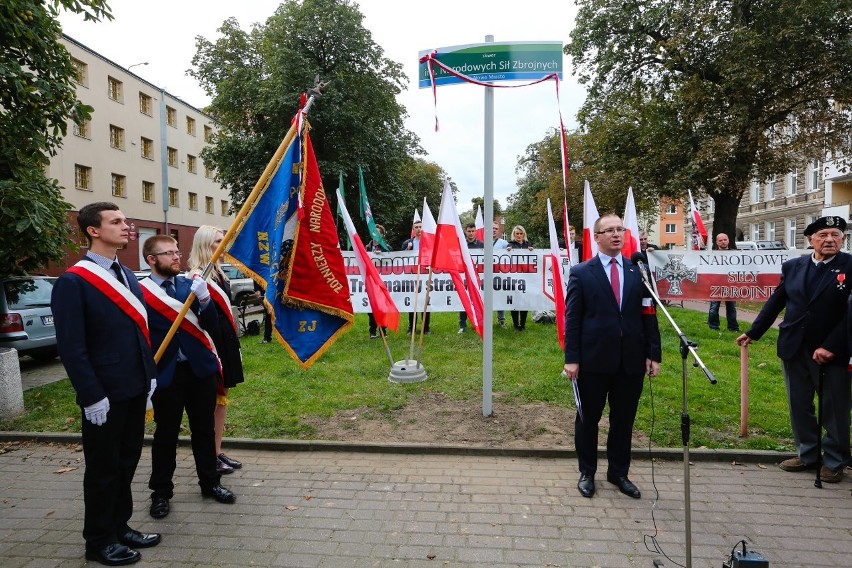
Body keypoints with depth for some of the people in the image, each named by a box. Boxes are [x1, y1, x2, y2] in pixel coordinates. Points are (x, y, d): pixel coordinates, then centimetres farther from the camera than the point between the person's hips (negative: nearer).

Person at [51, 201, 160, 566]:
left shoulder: (128, 276, 11)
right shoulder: (73, 282, -13)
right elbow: (71, 347, -16)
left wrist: (150, 376, 12)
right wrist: (92, 396, -17)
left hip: (135, 390, 7)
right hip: (104, 396, -7)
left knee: (127, 462, 18)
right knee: (104, 468, 8)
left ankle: (119, 527, 35)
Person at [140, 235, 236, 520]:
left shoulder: (190, 284, 4)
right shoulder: (140, 291, -9)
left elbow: (211, 325, 0)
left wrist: (204, 298, -17)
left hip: (200, 369, 4)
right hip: (166, 373, -3)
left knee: (204, 429, 14)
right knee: (166, 435, 11)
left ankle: (210, 482, 30)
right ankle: (161, 492, 28)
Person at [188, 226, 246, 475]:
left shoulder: (218, 272, 12)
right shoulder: (197, 276, -15)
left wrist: (235, 342, 17)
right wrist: (210, 352, -21)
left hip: (226, 340, 9)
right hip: (211, 342, -9)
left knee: (221, 395, 14)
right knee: (211, 398, 2)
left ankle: (218, 452, 25)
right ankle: (209, 456, 15)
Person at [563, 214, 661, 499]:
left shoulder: (639, 271, 6)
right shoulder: (581, 273, -3)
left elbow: (648, 315, 6)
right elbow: (572, 318, -5)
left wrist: (654, 354, 1)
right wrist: (571, 359, -10)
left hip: (632, 360, 3)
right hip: (594, 359, -2)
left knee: (624, 420, 14)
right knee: (588, 418, 11)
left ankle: (619, 473, 32)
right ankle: (587, 473, 29)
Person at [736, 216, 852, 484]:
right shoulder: (792, 266, 4)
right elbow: (775, 303, 9)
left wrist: (830, 347, -20)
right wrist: (753, 332, 9)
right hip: (794, 348, 4)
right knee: (799, 405, 13)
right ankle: (807, 454, 28)